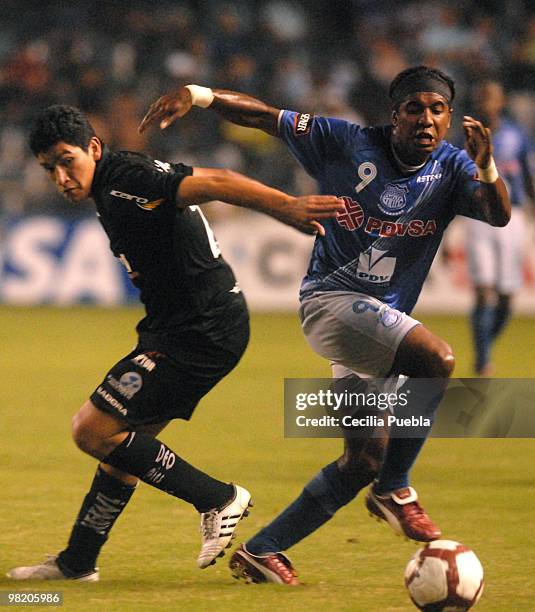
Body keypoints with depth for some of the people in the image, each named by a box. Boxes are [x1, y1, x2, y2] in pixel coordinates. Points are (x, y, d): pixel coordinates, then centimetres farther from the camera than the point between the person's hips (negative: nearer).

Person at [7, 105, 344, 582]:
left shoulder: (126, 180, -18)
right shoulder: (110, 193, 13)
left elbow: (212, 183, -30)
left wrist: (286, 206, -42)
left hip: (199, 335, -10)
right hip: (175, 328, 10)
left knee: (92, 431, -9)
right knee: (122, 439, 18)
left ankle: (218, 500, -2)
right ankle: (77, 562, 30)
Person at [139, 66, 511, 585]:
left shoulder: (451, 167, 1)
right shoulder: (348, 143, -6)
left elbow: (499, 215, -16)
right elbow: (265, 116, -3)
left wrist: (487, 169, -36)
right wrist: (199, 95, -17)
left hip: (381, 318, 6)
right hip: (330, 298, -6)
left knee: (363, 461, 5)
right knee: (438, 359, -29)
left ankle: (260, 552, 16)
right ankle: (394, 490, -16)